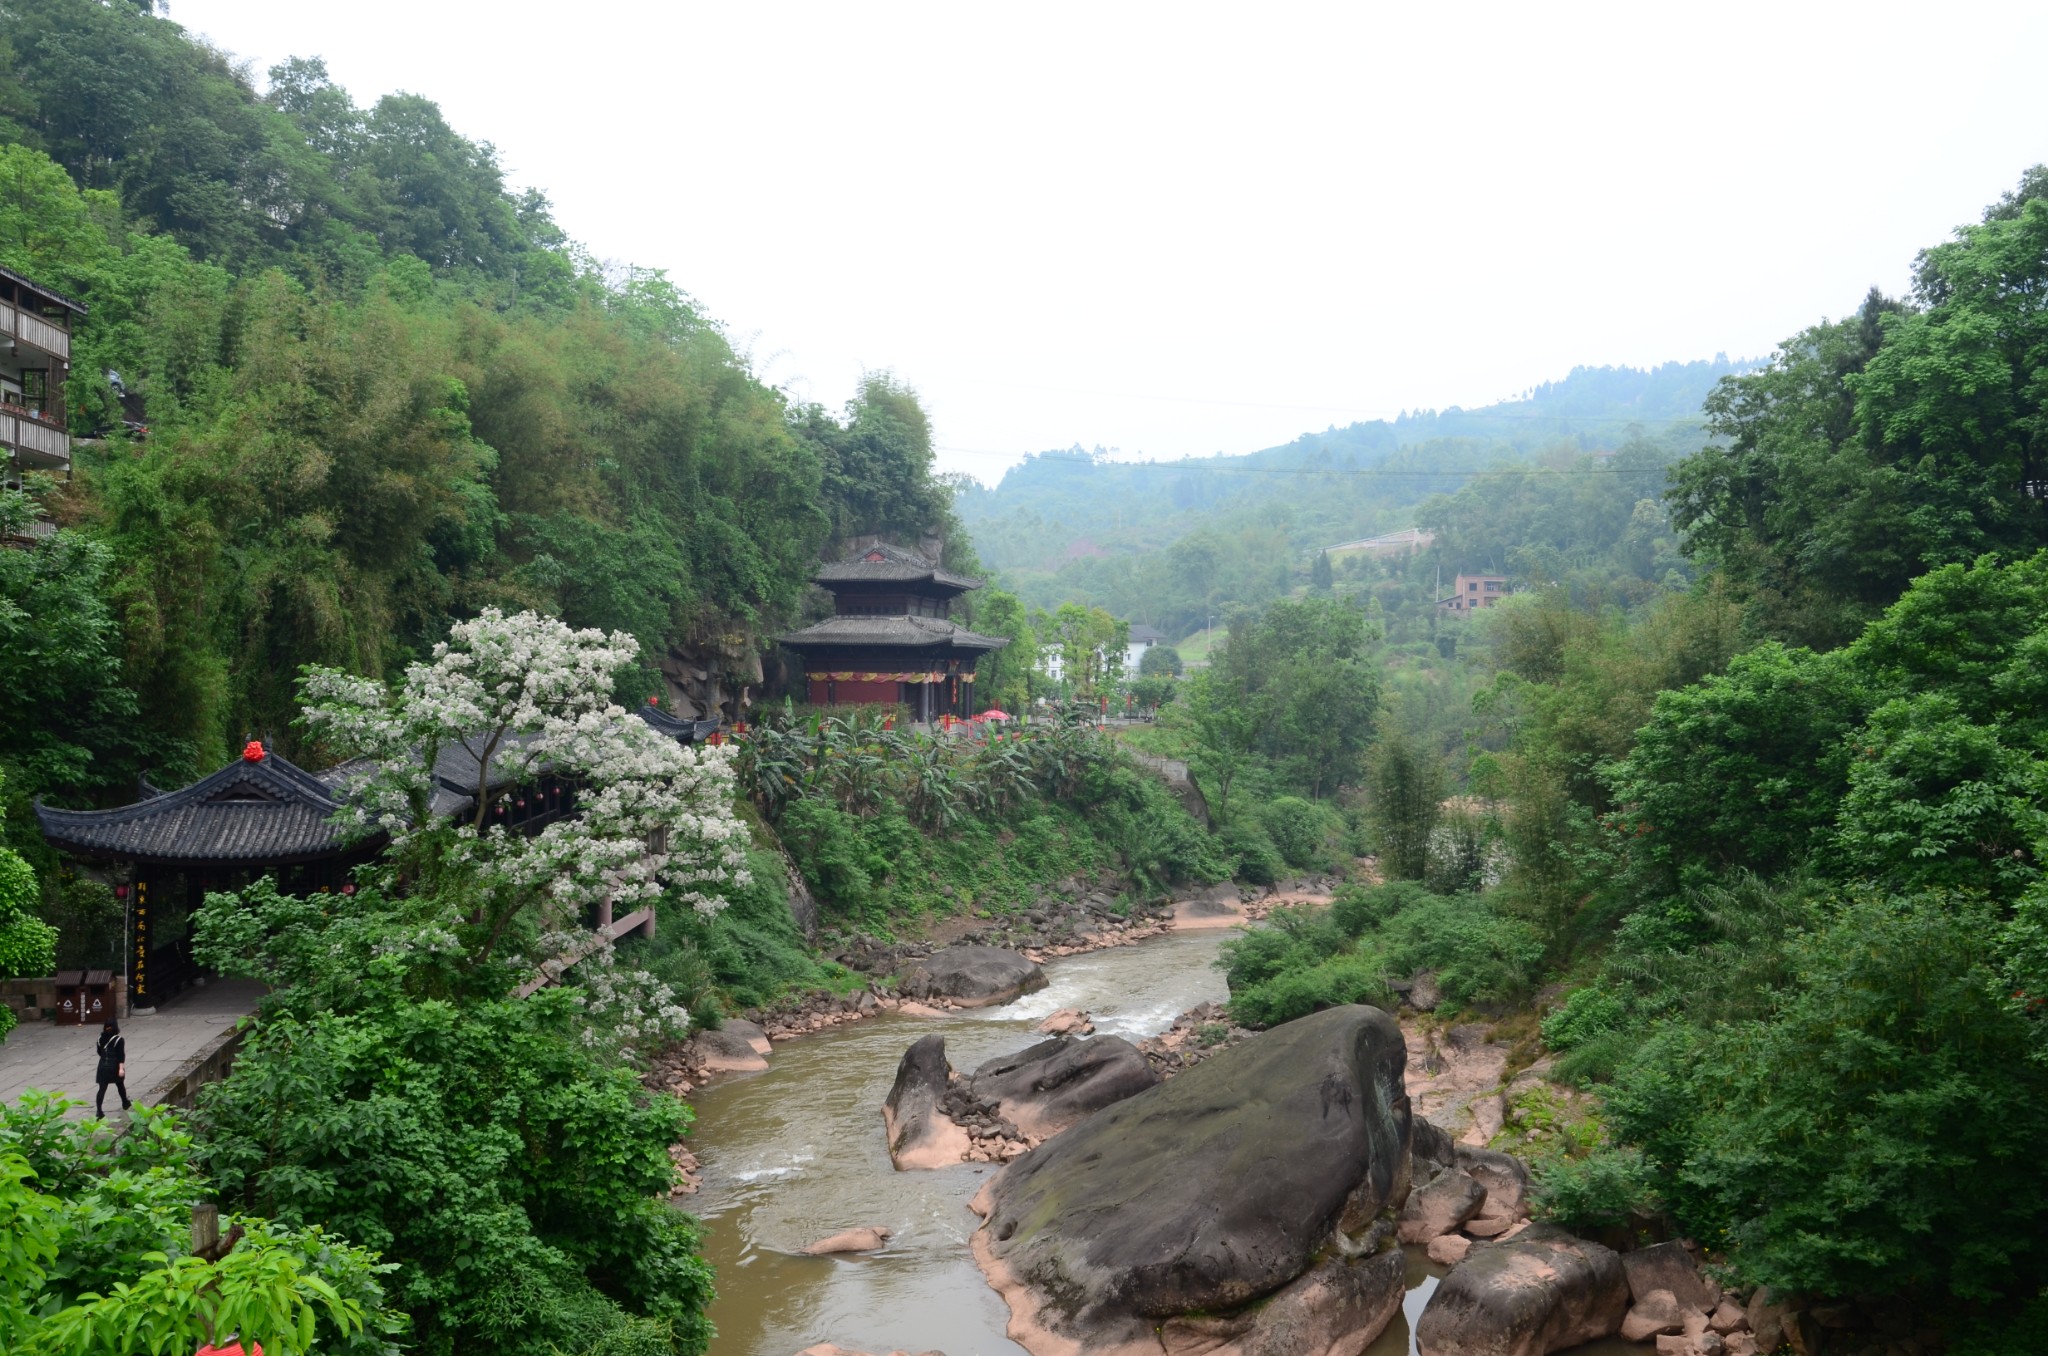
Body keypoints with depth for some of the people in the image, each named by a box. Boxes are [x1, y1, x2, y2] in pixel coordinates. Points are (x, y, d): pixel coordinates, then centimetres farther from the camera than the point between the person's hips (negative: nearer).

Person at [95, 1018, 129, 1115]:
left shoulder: (101, 1038, 2)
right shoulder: (119, 1039, -12)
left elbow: (99, 1052, 14)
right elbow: (121, 1055, -16)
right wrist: (121, 1068, -17)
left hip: (103, 1066, 3)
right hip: (115, 1066, -3)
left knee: (102, 1088, 1)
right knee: (120, 1085, 17)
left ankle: (99, 1110, -9)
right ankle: (125, 1103, 36)